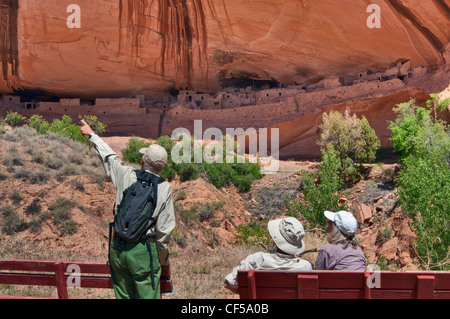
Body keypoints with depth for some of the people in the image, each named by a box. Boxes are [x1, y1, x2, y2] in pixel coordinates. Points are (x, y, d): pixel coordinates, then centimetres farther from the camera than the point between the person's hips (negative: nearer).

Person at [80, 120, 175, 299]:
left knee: (123, 296, 15)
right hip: (143, 251, -3)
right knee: (147, 296, 2)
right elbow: (164, 229, -7)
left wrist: (91, 135, 38)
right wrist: (163, 259, 7)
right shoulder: (164, 188, -7)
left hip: (118, 248, 4)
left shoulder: (126, 176, 0)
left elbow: (109, 157, 20)